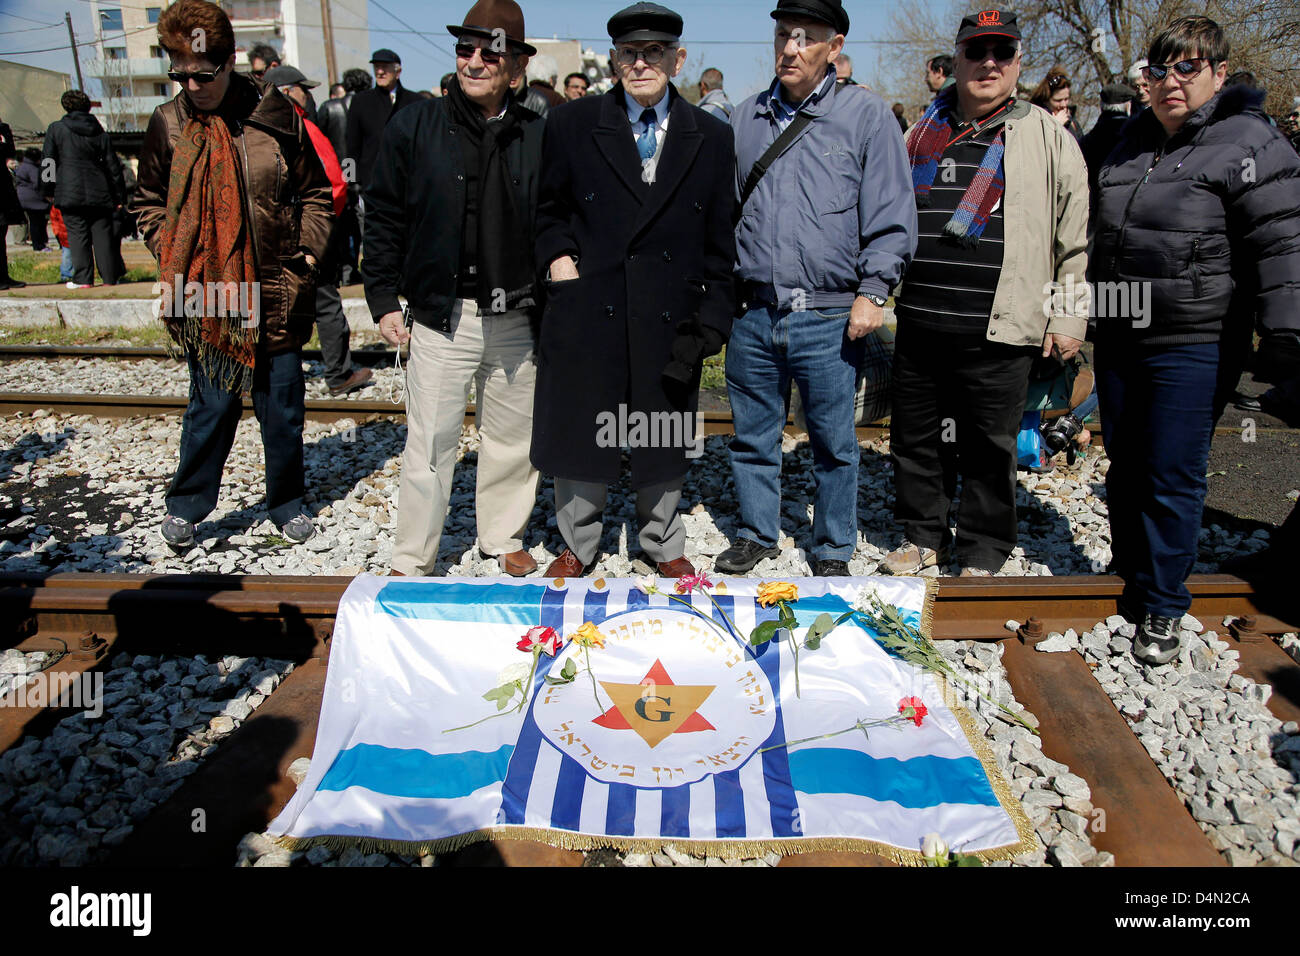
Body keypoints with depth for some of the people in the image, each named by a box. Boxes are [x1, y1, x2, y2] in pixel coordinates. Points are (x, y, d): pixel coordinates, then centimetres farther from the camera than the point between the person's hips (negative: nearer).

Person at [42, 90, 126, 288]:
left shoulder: (55, 129, 3)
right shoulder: (100, 132, 8)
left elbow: (48, 161, 3)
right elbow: (113, 166, 7)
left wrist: (49, 189, 13)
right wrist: (120, 195, 12)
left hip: (70, 193, -2)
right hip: (99, 193, 2)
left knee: (78, 235, -1)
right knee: (103, 235, 4)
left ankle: (83, 278, -4)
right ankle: (110, 277, 3)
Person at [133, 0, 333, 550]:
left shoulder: (276, 115, -2)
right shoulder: (167, 123, 1)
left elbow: (314, 193, 9)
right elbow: (151, 204, 13)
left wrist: (308, 251, 0)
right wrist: (173, 262, 1)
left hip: (276, 293, 0)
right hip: (205, 297, 0)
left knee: (282, 405, 9)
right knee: (212, 404, 5)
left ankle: (286, 502, 28)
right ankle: (187, 503, 25)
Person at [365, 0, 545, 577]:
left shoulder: (537, 136, 3)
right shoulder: (414, 127, 1)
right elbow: (383, 217, 5)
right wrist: (382, 299, 0)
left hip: (516, 319, 2)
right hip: (440, 314, -1)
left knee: (512, 437, 13)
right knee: (430, 442, 2)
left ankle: (503, 537, 33)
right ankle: (412, 561, 17)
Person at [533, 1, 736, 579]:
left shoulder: (712, 138, 4)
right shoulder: (570, 125, 2)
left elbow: (719, 243, 5)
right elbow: (545, 208, 15)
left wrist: (711, 322, -1)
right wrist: (557, 254, -4)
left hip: (671, 316, 1)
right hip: (586, 310, 0)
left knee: (665, 442, 12)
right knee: (578, 430, 8)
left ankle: (663, 544, 34)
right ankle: (578, 543, 31)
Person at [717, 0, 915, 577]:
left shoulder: (867, 116, 1)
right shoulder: (746, 119, 12)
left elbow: (891, 216, -1)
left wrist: (872, 292, -9)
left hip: (829, 319, -3)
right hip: (754, 316, 4)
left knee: (833, 443, 7)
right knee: (752, 435, 12)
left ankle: (833, 552, 23)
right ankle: (756, 534, 30)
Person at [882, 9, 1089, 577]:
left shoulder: (1049, 138, 5)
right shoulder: (920, 135, 13)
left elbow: (1076, 240, 3)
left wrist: (1068, 317, -1)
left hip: (999, 334, -3)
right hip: (919, 326, 3)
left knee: (990, 447, 5)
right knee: (914, 439, 11)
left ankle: (982, 555, 21)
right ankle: (922, 536, 29)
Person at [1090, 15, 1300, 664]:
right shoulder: (1134, 140, 13)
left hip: (1194, 347, -6)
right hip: (1120, 338, 7)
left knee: (1173, 479, -2)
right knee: (1125, 468, 15)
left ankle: (1162, 608, 13)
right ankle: (1131, 580, 33)